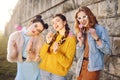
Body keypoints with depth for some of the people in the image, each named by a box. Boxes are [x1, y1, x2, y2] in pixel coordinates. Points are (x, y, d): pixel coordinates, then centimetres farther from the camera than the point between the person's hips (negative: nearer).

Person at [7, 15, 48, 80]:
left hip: (36, 70, 0)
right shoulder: (14, 35, -13)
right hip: (22, 70, 0)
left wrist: (29, 51, -35)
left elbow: (36, 58, -18)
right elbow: (10, 58, -14)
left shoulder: (39, 38, -14)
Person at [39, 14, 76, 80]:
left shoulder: (71, 39, -8)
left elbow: (67, 63, -12)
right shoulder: (53, 36, 5)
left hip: (58, 74, -4)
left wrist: (57, 52, -25)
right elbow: (42, 56, 2)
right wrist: (47, 43, -11)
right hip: (44, 71, 4)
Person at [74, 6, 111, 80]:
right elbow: (78, 56, 7)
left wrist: (96, 38, -22)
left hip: (92, 67, -5)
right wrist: (80, 41, -8)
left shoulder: (100, 29, -5)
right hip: (81, 67, 6)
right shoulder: (81, 33, 11)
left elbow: (108, 51, -12)